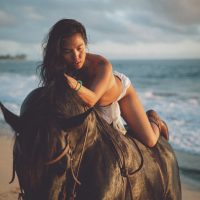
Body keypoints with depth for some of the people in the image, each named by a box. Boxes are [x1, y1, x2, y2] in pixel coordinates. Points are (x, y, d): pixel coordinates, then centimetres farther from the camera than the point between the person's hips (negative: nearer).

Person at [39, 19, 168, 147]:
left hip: (121, 90, -3)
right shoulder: (59, 68, -32)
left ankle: (152, 118, 33)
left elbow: (91, 100, -55)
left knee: (149, 141, -3)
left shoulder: (103, 66, -44)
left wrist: (76, 86, -73)